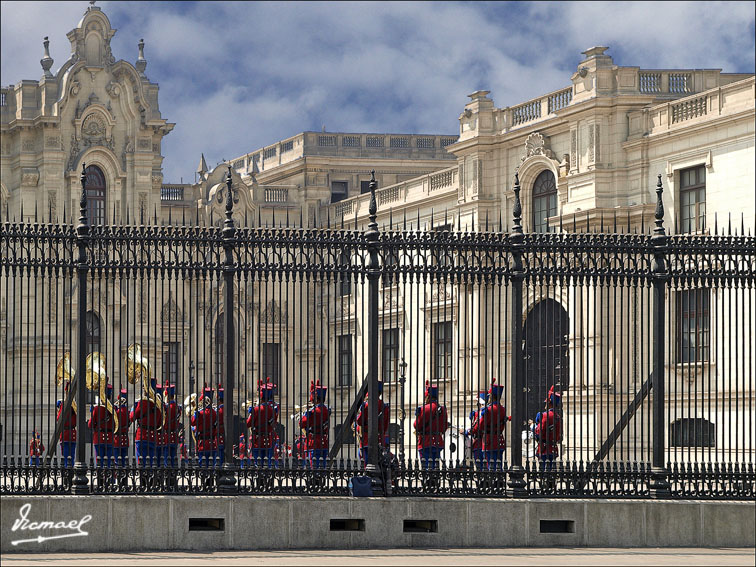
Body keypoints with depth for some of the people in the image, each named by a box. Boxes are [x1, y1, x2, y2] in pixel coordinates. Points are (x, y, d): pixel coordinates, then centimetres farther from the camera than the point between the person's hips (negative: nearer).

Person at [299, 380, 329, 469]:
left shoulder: (312, 411, -15)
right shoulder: (327, 410, 5)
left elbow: (302, 424, -10)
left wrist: (305, 413, 6)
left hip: (314, 443, -7)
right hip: (324, 444, 7)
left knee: (314, 465, -5)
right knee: (322, 466, 10)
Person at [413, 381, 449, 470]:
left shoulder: (425, 408, -11)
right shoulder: (442, 409, 8)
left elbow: (417, 425, -7)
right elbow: (445, 427, 15)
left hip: (426, 443, -6)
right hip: (438, 443, 6)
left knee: (426, 467, -5)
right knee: (435, 468, 10)